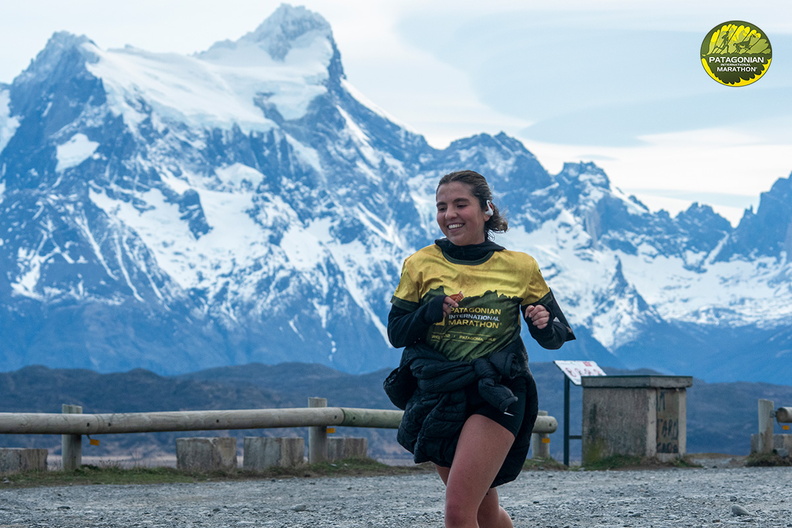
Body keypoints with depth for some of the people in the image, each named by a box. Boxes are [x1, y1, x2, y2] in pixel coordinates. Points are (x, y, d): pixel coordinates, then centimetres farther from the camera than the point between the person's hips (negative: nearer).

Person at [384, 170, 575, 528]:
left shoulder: (519, 267, 2)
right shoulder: (420, 265, 5)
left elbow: (555, 338, 9)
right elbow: (396, 333, 5)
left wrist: (545, 325, -15)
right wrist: (431, 311, -14)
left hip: (494, 397, -3)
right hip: (436, 398, 3)